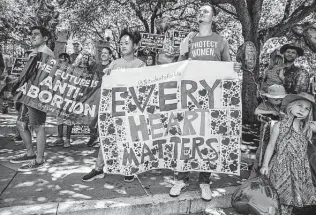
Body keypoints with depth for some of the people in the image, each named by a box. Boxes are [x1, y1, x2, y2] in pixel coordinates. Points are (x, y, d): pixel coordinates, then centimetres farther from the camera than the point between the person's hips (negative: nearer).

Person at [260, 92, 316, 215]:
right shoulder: (279, 126, -8)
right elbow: (271, 146, -3)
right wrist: (265, 165, -3)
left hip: (300, 170, 4)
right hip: (281, 168, -4)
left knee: (290, 198, 12)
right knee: (280, 198, 0)